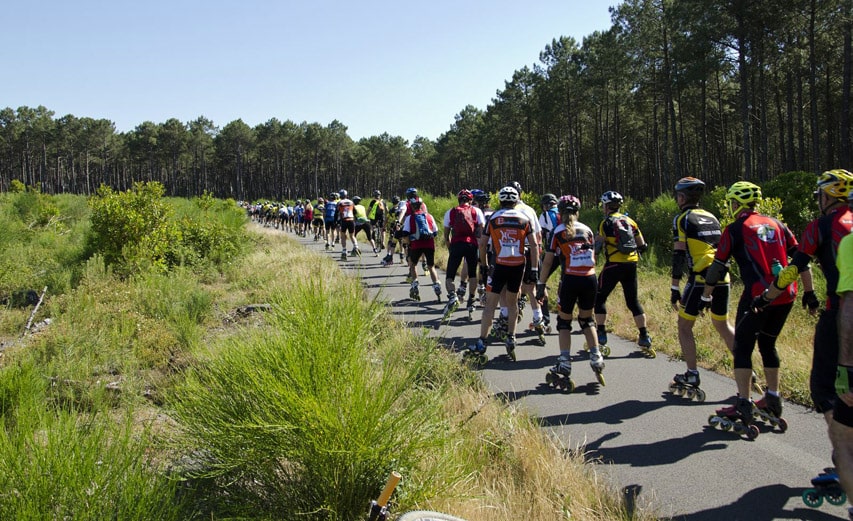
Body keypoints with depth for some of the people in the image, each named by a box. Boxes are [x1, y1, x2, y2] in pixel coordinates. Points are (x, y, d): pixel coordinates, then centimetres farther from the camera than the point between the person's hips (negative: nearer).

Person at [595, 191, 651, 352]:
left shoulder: (607, 223, -6)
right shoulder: (629, 221, 11)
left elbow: (598, 246, -8)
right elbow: (642, 246, 12)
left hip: (614, 265, -6)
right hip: (632, 264, 6)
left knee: (599, 297, 6)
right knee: (633, 300, 13)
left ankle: (601, 335, 4)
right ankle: (645, 337, 11)